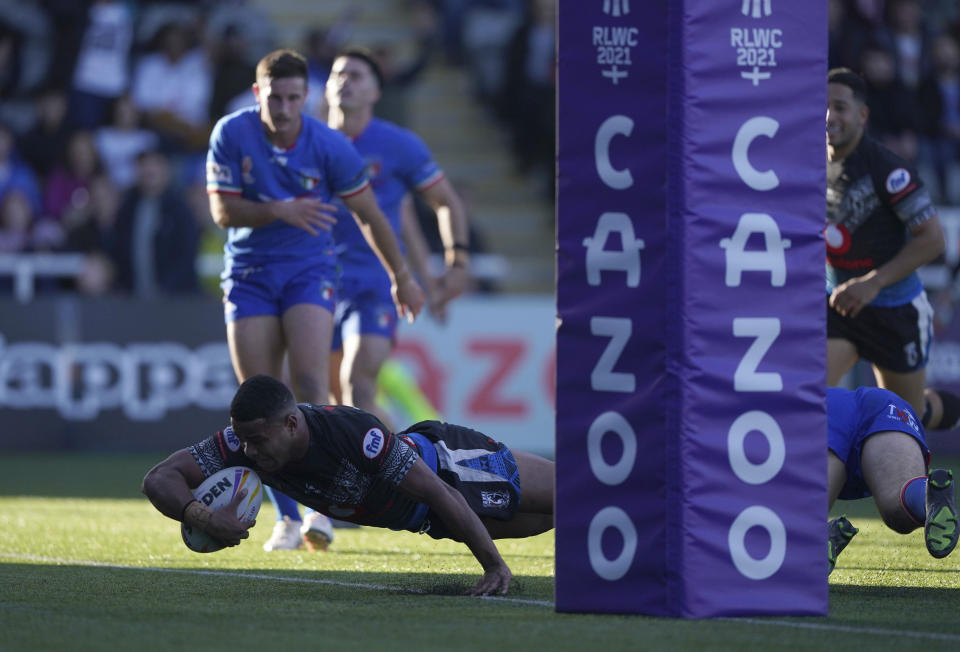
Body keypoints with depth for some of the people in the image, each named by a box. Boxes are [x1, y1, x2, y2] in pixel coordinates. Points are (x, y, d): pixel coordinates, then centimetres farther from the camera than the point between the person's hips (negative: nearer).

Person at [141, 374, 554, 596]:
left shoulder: (356, 435, -45)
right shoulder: (244, 441, -28)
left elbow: (442, 495, -38)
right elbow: (159, 479, -27)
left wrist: (495, 566, -32)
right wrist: (201, 517, -49)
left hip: (446, 463, -6)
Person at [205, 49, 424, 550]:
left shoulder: (330, 146, -10)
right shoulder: (231, 135, -9)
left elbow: (368, 214, 3)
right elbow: (223, 211, -9)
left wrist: (400, 276, 12)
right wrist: (279, 210, -26)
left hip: (309, 270, -1)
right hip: (248, 276, 1)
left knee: (309, 384, -20)